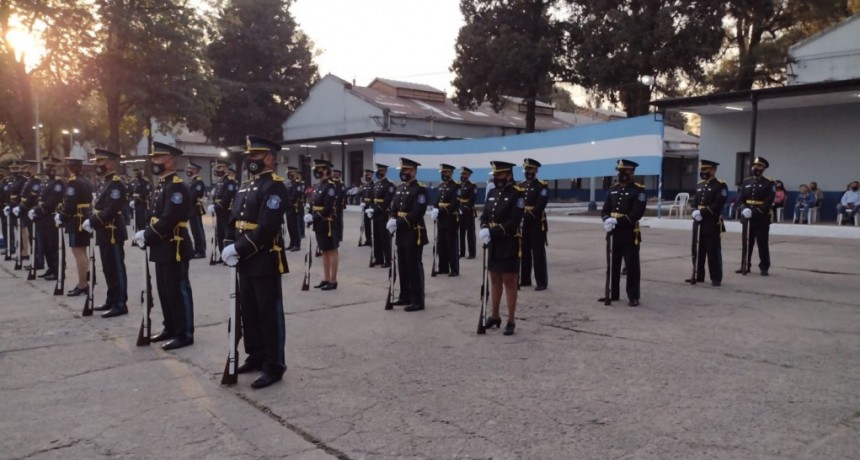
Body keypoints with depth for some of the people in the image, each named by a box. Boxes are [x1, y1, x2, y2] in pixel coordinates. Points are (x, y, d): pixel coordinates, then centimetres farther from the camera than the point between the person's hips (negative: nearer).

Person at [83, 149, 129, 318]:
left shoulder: (116, 183, -15)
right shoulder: (105, 182, 16)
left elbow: (111, 210, -24)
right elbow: (99, 207, 19)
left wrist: (92, 222, -19)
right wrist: (91, 221, 3)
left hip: (113, 233, -10)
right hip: (105, 233, 10)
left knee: (116, 269, -5)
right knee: (108, 269, 16)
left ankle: (120, 304, 0)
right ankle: (111, 301, 25)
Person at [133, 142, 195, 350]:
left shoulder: (177, 186, -16)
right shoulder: (160, 185, 15)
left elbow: (168, 220, -23)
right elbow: (154, 216, 18)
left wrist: (147, 236, -15)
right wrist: (145, 234, 1)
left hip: (175, 248, -10)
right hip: (162, 247, 10)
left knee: (178, 291, -3)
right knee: (164, 291, 17)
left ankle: (184, 334, 5)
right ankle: (170, 328, 29)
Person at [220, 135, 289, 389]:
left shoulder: (274, 186, -13)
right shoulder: (246, 186, 16)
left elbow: (266, 228, -22)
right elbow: (234, 221, 15)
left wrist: (238, 249, -20)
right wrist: (229, 246, -3)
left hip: (265, 261, -9)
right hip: (246, 262, 9)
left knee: (269, 314, -1)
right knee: (249, 312, 17)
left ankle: (274, 366, 7)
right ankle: (256, 356, 30)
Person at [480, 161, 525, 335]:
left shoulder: (517, 194, -11)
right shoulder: (492, 193, 11)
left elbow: (513, 222, -19)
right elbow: (485, 215, 8)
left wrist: (492, 232, -24)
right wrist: (484, 229, -13)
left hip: (509, 244, -7)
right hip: (493, 244, 7)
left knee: (509, 281, -1)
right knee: (495, 279, 13)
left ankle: (511, 320, 6)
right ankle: (494, 316, 24)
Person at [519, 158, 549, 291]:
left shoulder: (541, 186, -5)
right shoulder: (520, 186, 14)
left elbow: (540, 205, -16)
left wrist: (529, 215, -22)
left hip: (537, 224, -6)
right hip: (523, 224, 6)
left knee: (538, 253, -3)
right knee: (524, 252, 10)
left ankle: (541, 282, 2)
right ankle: (524, 279, 20)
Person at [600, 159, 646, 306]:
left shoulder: (638, 190, -7)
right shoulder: (613, 189, 11)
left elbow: (637, 213, -18)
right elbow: (605, 209, 7)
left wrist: (617, 221, -25)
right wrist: (607, 220, -16)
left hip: (630, 235, -6)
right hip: (614, 234, 6)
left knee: (631, 266, 0)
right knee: (613, 265, 12)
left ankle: (633, 296, 8)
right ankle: (613, 293, 23)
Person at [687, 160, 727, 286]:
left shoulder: (720, 185, -6)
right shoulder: (699, 185, 16)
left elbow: (718, 204, -15)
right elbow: (694, 201, 14)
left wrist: (703, 212, -22)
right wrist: (695, 211, -6)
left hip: (713, 223, -7)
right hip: (698, 223, 7)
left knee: (713, 251, -2)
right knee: (698, 250, 10)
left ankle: (716, 278, 5)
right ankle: (698, 275, 19)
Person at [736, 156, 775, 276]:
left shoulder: (768, 183, -3)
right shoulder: (746, 182, 10)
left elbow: (769, 201, -11)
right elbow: (741, 198, 7)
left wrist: (757, 211, -21)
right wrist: (744, 208, -12)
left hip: (762, 219, -4)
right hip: (747, 218, 4)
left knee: (762, 244, 0)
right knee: (747, 243, 9)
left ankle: (764, 268, 8)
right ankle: (745, 266, 17)